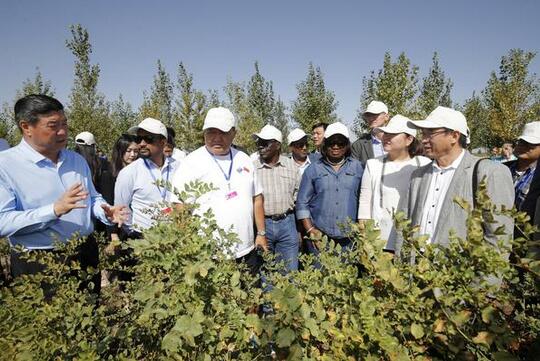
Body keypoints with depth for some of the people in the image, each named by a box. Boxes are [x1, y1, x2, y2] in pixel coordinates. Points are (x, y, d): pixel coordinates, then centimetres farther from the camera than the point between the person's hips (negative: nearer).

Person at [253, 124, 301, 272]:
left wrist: (300, 228, 8)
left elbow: (298, 194, 9)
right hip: (261, 223, -1)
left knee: (290, 271, 12)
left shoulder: (291, 165, 3)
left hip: (287, 223, 2)